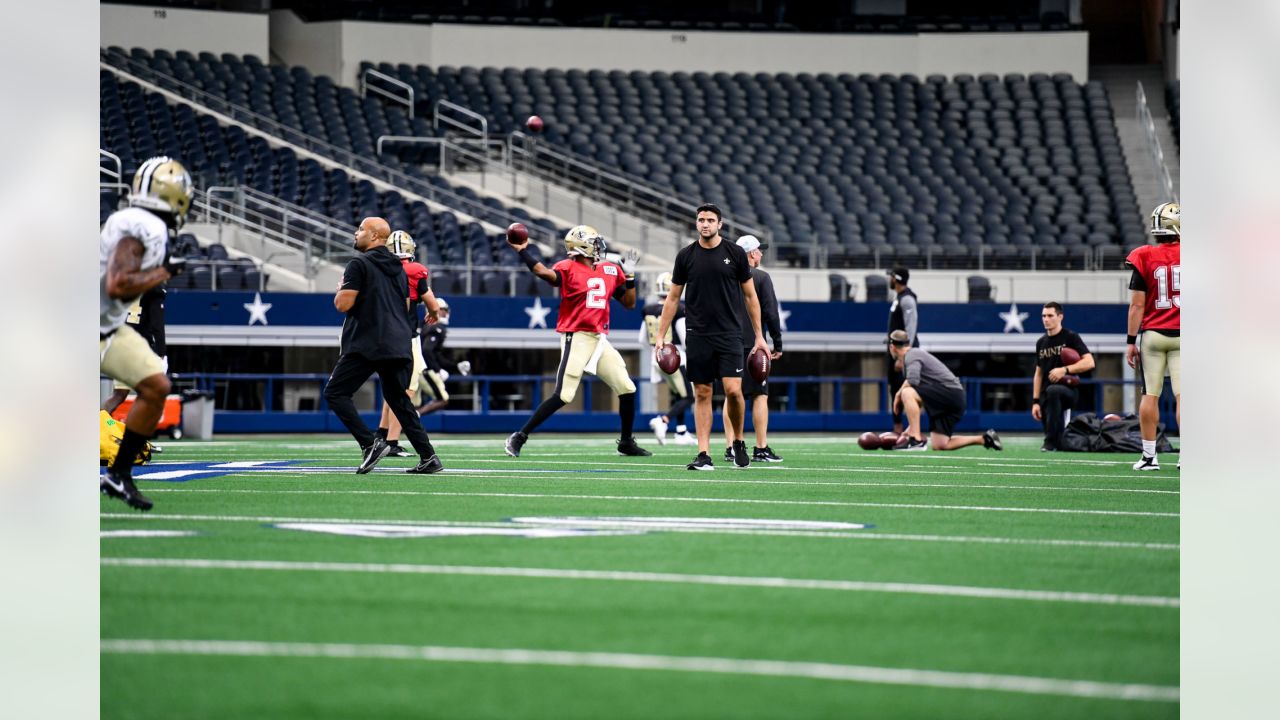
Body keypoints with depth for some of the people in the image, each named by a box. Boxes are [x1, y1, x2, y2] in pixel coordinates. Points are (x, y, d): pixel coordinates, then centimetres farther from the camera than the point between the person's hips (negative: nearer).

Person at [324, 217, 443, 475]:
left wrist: (340, 289, 9)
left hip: (367, 345, -7)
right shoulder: (399, 268, 17)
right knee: (398, 399, 15)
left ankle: (371, 444, -13)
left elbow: (343, 304, -11)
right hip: (399, 345, 7)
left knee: (336, 393, -1)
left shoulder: (359, 265, -7)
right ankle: (428, 457, 7)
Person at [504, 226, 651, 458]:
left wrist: (629, 276, 6)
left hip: (600, 340, 7)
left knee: (627, 390, 7)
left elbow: (629, 303, 17)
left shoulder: (610, 271, 12)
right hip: (576, 338, -7)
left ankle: (626, 443, 24)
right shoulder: (569, 269, -8)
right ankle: (519, 437, -4)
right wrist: (522, 251, -37)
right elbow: (546, 273, -29)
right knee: (563, 396, -13)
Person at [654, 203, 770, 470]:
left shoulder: (735, 254, 2)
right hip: (698, 335, 1)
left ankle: (738, 442, 12)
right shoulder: (686, 256, 5)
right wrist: (660, 336, 6)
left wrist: (759, 336, 5)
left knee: (733, 389, -12)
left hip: (729, 334, -1)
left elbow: (750, 296, 8)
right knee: (702, 394, 1)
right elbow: (673, 298, 11)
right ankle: (703, 455, 2)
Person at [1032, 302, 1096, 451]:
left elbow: (1089, 362, -11)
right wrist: (1035, 401, 9)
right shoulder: (1041, 342, 15)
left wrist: (1065, 370, -21)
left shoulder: (1070, 338, -2)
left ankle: (1051, 442, -36)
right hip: (1046, 396, 5)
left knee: (1052, 391, -42)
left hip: (1068, 390, -5)